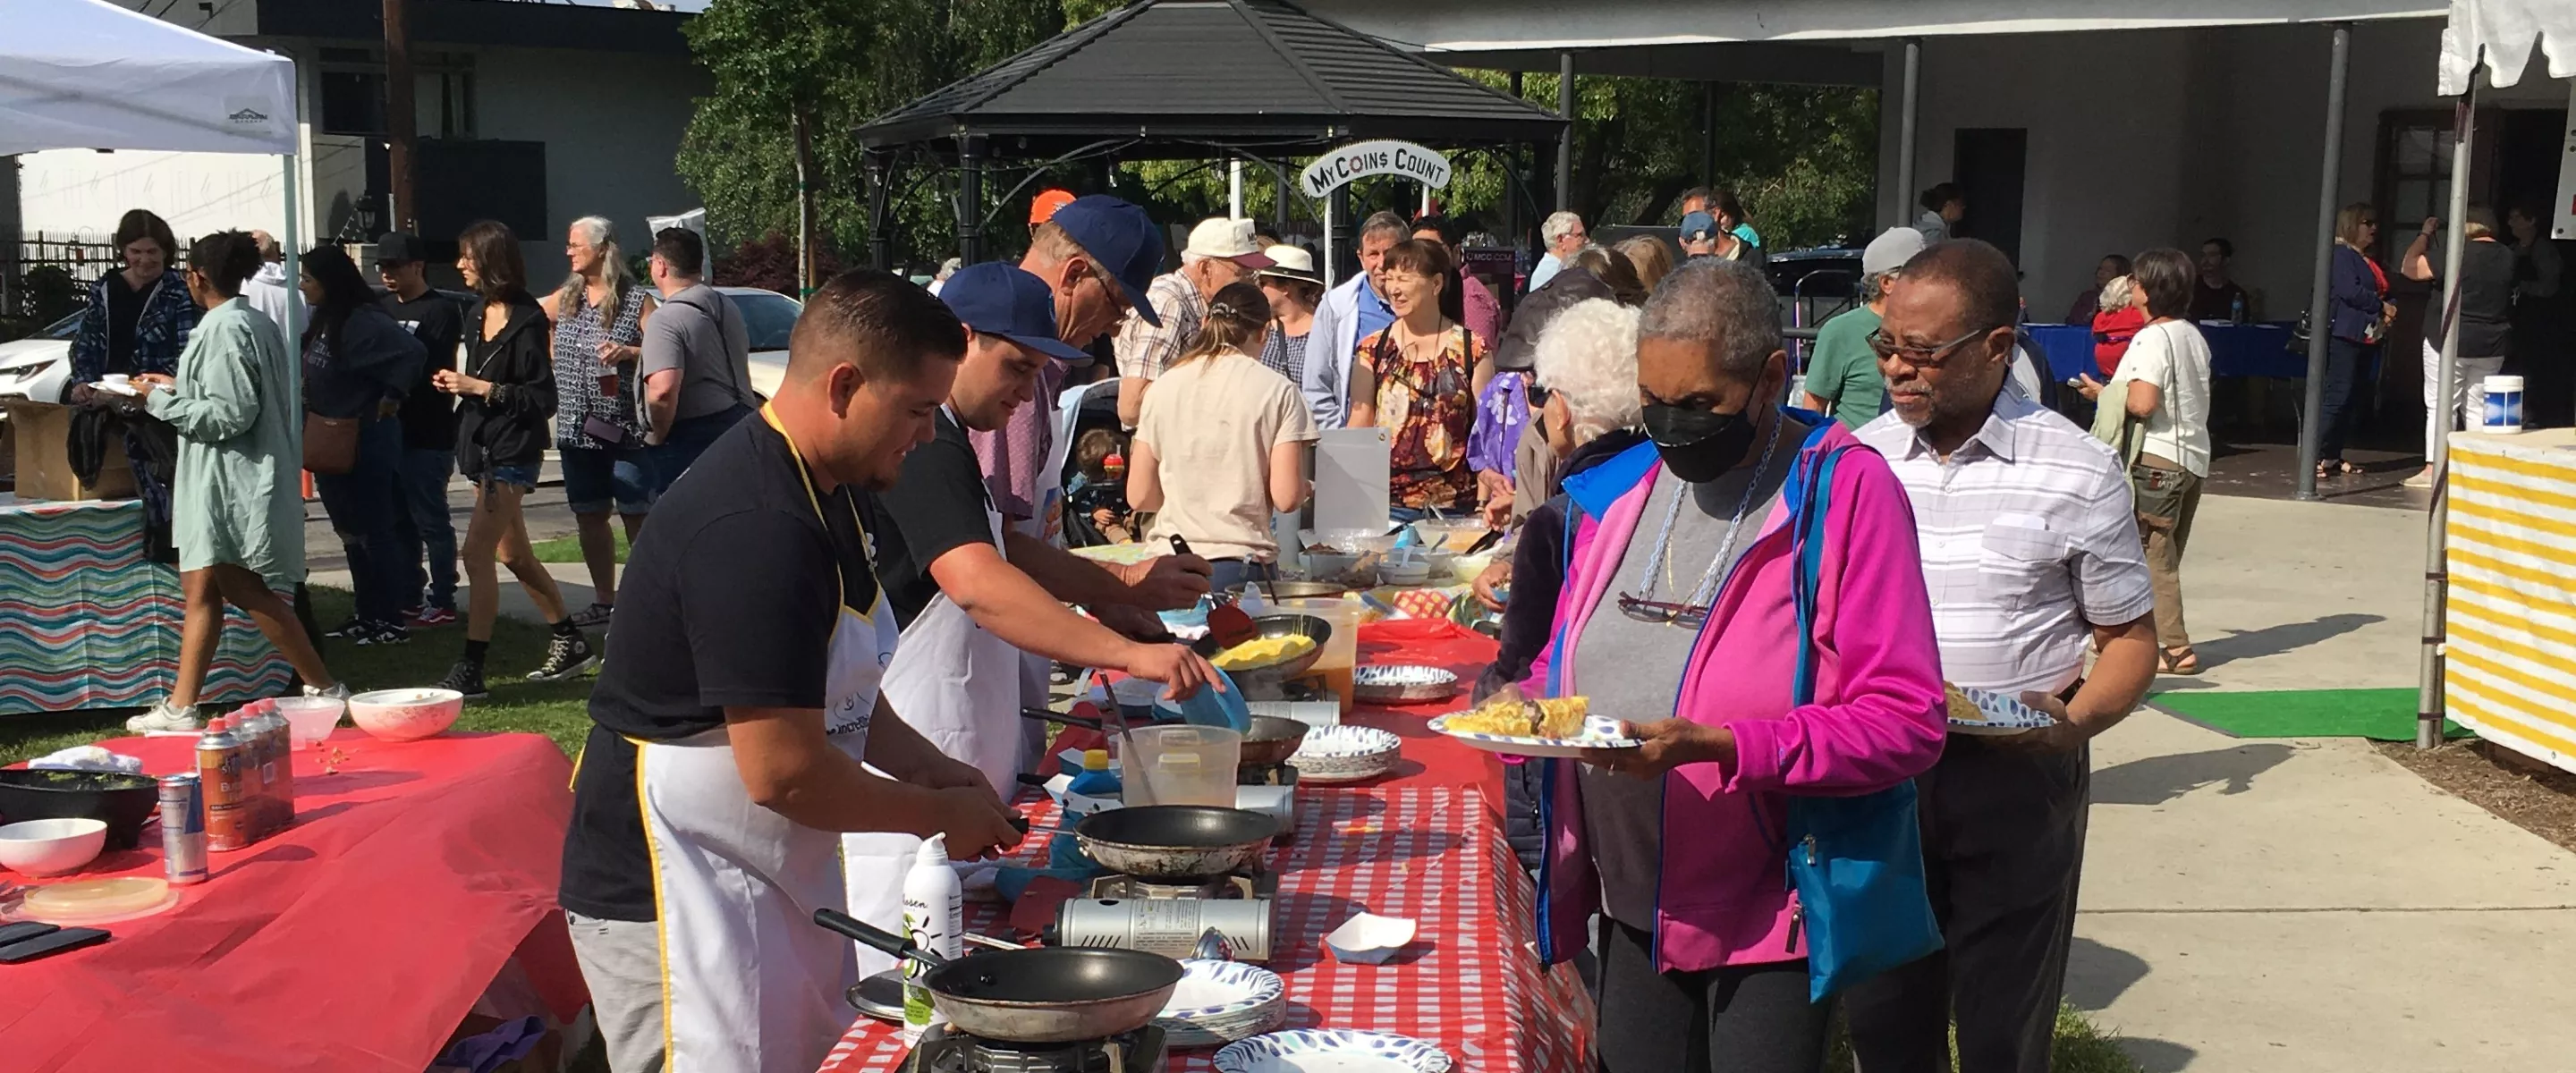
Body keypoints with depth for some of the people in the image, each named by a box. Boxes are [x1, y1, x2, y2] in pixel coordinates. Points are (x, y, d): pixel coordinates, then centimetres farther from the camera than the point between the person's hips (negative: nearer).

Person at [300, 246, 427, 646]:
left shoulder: (364, 321, -19)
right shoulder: (322, 321, 9)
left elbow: (412, 353, -30)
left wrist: (390, 398, -20)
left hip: (366, 440, -10)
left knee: (374, 531, -3)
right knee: (351, 531, 14)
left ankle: (392, 620, 4)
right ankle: (367, 615, 23)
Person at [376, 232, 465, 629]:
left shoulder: (441, 310, -6)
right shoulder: (382, 307, 15)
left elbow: (430, 371, -15)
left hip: (427, 436, -7)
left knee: (431, 521, -2)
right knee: (399, 521, 12)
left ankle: (442, 602, 5)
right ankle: (409, 599, 21)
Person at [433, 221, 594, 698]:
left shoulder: (526, 320, -13)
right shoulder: (476, 315, 11)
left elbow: (542, 399, -15)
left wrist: (480, 388, -18)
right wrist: (456, 383, 3)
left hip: (513, 452, -9)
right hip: (482, 448, 9)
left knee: (476, 552, -13)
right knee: (514, 555, 14)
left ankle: (471, 668, -10)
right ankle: (570, 642, 27)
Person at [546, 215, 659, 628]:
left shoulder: (636, 301, -5)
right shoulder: (565, 299, 12)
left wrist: (629, 352, -23)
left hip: (624, 432, -6)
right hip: (576, 433, 6)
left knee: (636, 518, -4)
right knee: (589, 518, 11)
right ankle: (604, 601, 21)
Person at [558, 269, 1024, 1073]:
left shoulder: (823, 491, 7)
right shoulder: (756, 529, -26)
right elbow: (786, 771, -27)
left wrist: (936, 771, 4)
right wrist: (939, 815, -13)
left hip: (776, 880, 10)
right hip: (672, 894, -10)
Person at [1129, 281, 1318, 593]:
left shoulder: (1164, 387, 6)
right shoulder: (1277, 391, -2)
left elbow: (1139, 496, 8)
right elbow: (1286, 498, -8)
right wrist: (1306, 487, 14)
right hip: (1240, 566, -3)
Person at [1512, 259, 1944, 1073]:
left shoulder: (1847, 490, -13)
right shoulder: (1617, 489, 5)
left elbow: (1906, 721, -18)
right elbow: (1571, 659, 16)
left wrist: (1719, 746, -28)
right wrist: (1528, 703, -6)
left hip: (1766, 917, -5)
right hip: (1631, 911, 6)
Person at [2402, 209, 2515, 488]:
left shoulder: (2458, 254, -16)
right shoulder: (2508, 258, 5)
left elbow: (2409, 267, -12)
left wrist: (2425, 234, 0)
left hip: (2449, 342, -6)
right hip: (2491, 347, 6)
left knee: (2441, 405, -2)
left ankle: (2432, 469, -5)